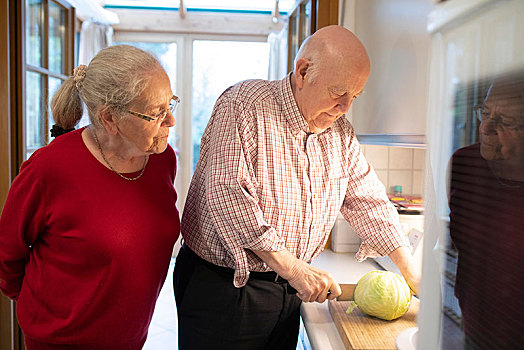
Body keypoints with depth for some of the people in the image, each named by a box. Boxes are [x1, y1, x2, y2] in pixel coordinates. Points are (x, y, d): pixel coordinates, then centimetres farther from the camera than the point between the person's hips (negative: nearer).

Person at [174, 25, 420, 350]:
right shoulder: (243, 106, -17)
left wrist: (412, 274, 6)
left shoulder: (341, 131, 5)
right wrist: (294, 268, -25)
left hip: (289, 287, 6)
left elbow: (369, 202, 9)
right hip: (222, 284, -5)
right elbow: (228, 195, -25)